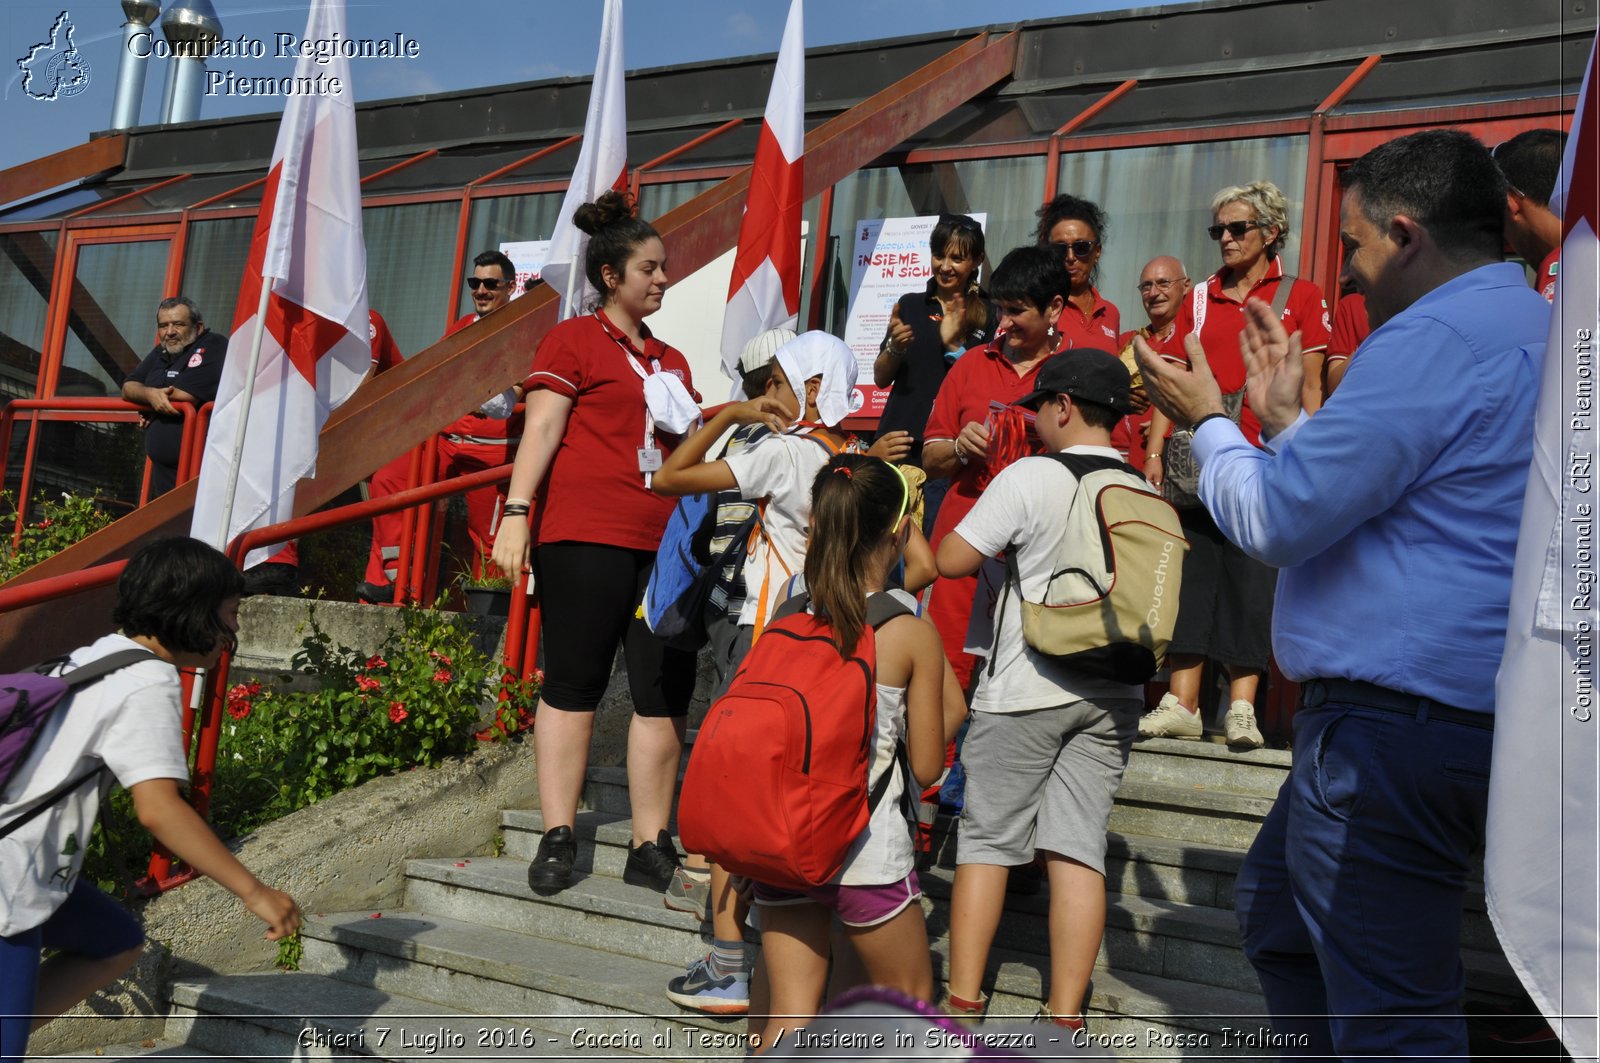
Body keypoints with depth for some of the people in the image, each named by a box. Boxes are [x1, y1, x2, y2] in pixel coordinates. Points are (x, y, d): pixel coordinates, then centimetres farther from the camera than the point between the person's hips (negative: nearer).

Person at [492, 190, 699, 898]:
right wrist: (516, 512, -15)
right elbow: (542, 428, -6)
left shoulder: (671, 361, 22)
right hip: (584, 534, -6)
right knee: (572, 684, -2)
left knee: (665, 691, 2)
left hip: (662, 541, 6)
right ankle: (557, 839, 6)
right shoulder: (573, 340, 4)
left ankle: (651, 846, 8)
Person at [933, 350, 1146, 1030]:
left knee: (986, 840, 4)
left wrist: (1003, 550, 11)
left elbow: (951, 560, -10)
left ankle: (963, 1005, 7)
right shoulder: (1145, 494, 7)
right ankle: (1064, 1020, 4)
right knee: (1077, 849, 4)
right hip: (1112, 697, 5)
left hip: (1026, 689, -5)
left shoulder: (1031, 477, -8)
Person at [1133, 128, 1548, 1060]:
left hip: (1396, 727, -11)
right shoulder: (1528, 328, 16)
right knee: (1278, 914, 27)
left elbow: (1276, 520, -16)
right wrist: (1285, 419, 21)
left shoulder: (1434, 340, -18)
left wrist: (1207, 421, 0)